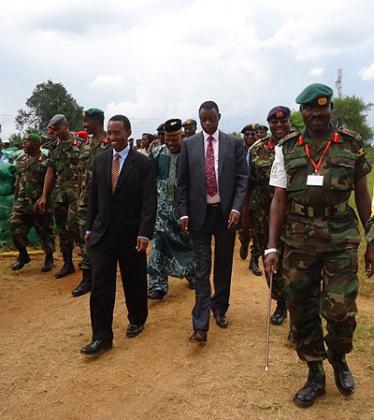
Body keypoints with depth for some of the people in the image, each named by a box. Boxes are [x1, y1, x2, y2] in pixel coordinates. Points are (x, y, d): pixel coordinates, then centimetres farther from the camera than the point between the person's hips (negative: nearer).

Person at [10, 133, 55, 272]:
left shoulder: (46, 162, -7)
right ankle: (23, 255, 14)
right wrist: (16, 201, 15)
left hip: (40, 204, -5)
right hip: (21, 202, 5)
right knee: (15, 227, -6)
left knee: (45, 232, 5)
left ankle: (49, 258, 23)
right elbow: (17, 182, 17)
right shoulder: (20, 161, 12)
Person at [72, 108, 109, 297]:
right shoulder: (86, 144, 13)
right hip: (85, 200, 7)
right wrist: (78, 196, 14)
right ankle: (87, 278, 16)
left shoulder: (110, 143, -9)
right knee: (85, 238, 8)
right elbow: (81, 172, 16)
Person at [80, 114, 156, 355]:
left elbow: (149, 201, -11)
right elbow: (94, 196, 11)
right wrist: (90, 227, 10)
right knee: (100, 286, 0)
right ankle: (102, 337, 8)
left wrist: (145, 233, -18)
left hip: (131, 234, -3)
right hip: (102, 233, 3)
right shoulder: (100, 160, 6)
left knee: (134, 282, 13)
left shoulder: (143, 163, -7)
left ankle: (137, 319, 36)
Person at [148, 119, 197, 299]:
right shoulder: (157, 153, 1)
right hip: (163, 206, 2)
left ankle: (192, 274, 36)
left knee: (189, 241, 13)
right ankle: (158, 285, 2)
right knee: (158, 243, -4)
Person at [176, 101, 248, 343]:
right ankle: (201, 325, -2)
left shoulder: (234, 144, 3)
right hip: (200, 213, -1)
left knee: (223, 265, 13)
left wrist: (236, 208, -11)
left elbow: (243, 178, 1)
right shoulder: (189, 145, 4)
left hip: (226, 212, 1)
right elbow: (182, 182, 4)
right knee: (203, 269, -2)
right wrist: (183, 213, -3)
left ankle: (220, 309, 32)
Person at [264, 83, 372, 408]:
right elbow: (279, 200, 0)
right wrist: (271, 247, -6)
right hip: (298, 241, 1)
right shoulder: (287, 149, 2)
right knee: (301, 310, 8)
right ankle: (315, 376, 29)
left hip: (341, 240, -1)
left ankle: (338, 357, 31)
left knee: (340, 309, -3)